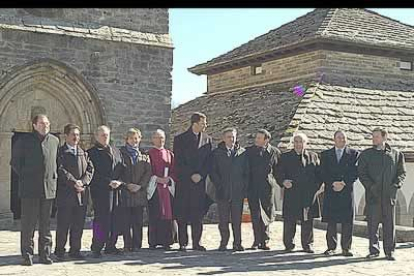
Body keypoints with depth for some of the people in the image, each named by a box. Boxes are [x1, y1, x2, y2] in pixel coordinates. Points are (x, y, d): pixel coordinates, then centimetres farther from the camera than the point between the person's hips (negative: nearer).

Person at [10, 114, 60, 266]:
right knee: (28, 222, -1)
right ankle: (27, 255, 5)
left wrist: (54, 176, 10)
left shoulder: (55, 141, 10)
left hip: (49, 187, 4)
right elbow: (15, 162, 5)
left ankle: (45, 254, 15)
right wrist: (24, 176, -1)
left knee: (45, 223, 8)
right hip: (29, 188, -3)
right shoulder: (24, 141, -1)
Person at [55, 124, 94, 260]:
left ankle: (75, 250, 15)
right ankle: (59, 250, 8)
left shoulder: (84, 153, 17)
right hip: (65, 193, -5)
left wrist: (82, 182, -10)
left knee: (78, 224, 7)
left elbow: (90, 169, 6)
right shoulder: (60, 152, 0)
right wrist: (73, 183, -17)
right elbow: (61, 170, -10)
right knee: (63, 224, -1)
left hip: (82, 193, 5)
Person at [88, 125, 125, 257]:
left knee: (116, 219, 3)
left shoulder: (116, 151, 20)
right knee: (101, 219, -8)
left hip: (116, 190, 6)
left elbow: (123, 169, 15)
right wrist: (109, 182, -15)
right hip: (100, 191, -6)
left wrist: (119, 181, -3)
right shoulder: (92, 152, 1)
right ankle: (96, 248, -1)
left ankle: (111, 246, 13)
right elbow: (94, 172, -7)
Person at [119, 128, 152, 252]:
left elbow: (148, 172, 7)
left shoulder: (144, 156, 14)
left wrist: (140, 185, -7)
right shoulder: (120, 153, 7)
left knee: (138, 221, 1)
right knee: (125, 221, -3)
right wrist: (127, 185, -10)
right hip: (125, 193, -2)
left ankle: (137, 245, 7)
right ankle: (127, 245, 2)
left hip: (140, 192, 2)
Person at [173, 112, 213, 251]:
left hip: (200, 181, 3)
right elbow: (179, 162, -3)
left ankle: (196, 242, 7)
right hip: (184, 181, -2)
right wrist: (191, 175, -10)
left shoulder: (207, 139, 12)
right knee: (182, 214, -2)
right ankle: (183, 243, 3)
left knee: (198, 214, 2)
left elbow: (208, 161, 8)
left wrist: (200, 175, -6)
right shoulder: (180, 139, 2)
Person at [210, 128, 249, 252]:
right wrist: (219, 185, -5)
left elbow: (246, 172, 9)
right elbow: (213, 172, 4)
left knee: (237, 220, 2)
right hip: (223, 192, 0)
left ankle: (237, 243, 9)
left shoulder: (242, 153, 9)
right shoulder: (217, 153, 7)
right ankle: (223, 243, 10)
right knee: (223, 220, 2)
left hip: (238, 192, 0)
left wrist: (244, 187, 0)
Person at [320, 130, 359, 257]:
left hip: (347, 191, -1)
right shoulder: (325, 154, 12)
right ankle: (331, 247, 8)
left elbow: (355, 172, 0)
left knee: (347, 221, -1)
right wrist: (333, 183, -11)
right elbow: (323, 173, 4)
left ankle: (346, 248, 6)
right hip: (331, 192, 1)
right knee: (331, 221, 1)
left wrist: (343, 183, -11)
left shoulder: (353, 154, 9)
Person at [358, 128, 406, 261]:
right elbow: (361, 173, 3)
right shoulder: (366, 154, 8)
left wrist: (396, 185, -7)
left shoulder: (396, 154, 10)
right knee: (372, 223, 1)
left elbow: (402, 172, 10)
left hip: (389, 194, 0)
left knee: (389, 224, 3)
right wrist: (370, 186, -11)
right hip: (373, 195, 0)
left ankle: (390, 251, 10)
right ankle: (374, 250, 11)